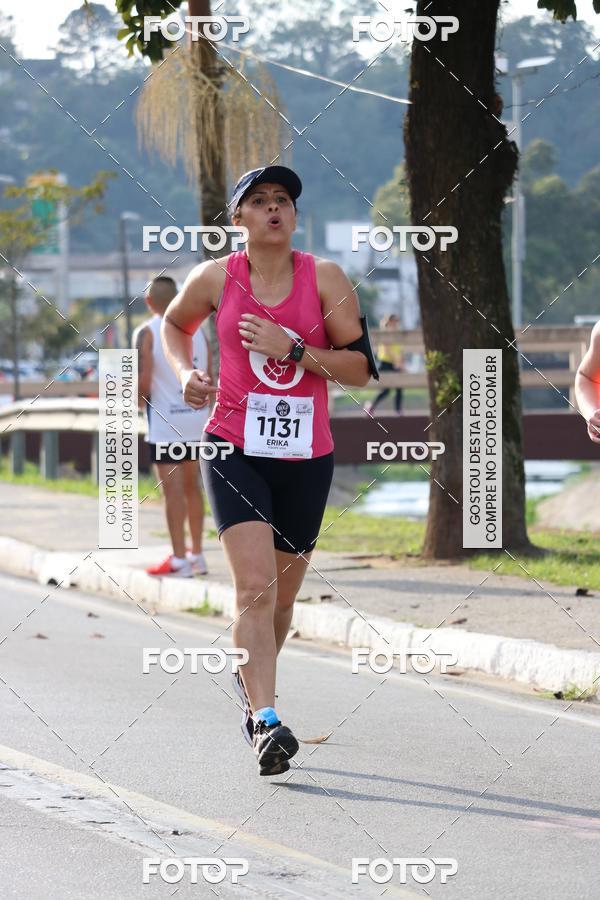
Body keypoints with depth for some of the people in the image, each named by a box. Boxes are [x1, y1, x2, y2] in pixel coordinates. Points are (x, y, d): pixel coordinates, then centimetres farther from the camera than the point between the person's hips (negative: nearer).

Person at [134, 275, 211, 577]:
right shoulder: (197, 330, 7)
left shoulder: (146, 333, -10)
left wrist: (139, 400, 5)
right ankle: (197, 555, 21)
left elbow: (143, 382, -16)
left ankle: (178, 560, -4)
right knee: (191, 485, 16)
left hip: (165, 422, -6)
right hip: (197, 418, 6)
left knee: (172, 489, -4)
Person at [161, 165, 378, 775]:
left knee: (281, 598, 12)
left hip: (306, 457, 2)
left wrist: (293, 349, -15)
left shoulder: (324, 279, -2)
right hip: (234, 450, -2)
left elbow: (362, 367, -3)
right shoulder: (216, 279, -1)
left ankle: (249, 676, 41)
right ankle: (265, 722, -21)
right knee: (256, 588, -18)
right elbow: (175, 324, 21)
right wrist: (185, 373, 2)